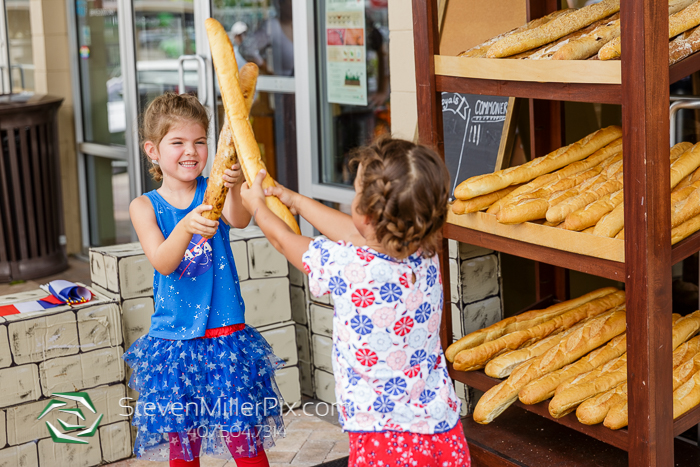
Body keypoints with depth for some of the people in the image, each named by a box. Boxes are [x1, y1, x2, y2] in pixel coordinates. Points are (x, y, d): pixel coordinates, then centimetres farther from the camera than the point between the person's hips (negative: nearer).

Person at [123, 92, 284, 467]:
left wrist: (234, 189, -44)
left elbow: (238, 221, -22)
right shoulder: (144, 206, -1)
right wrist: (186, 228, -36)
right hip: (173, 342, 1)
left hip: (226, 337, -1)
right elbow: (162, 263, -16)